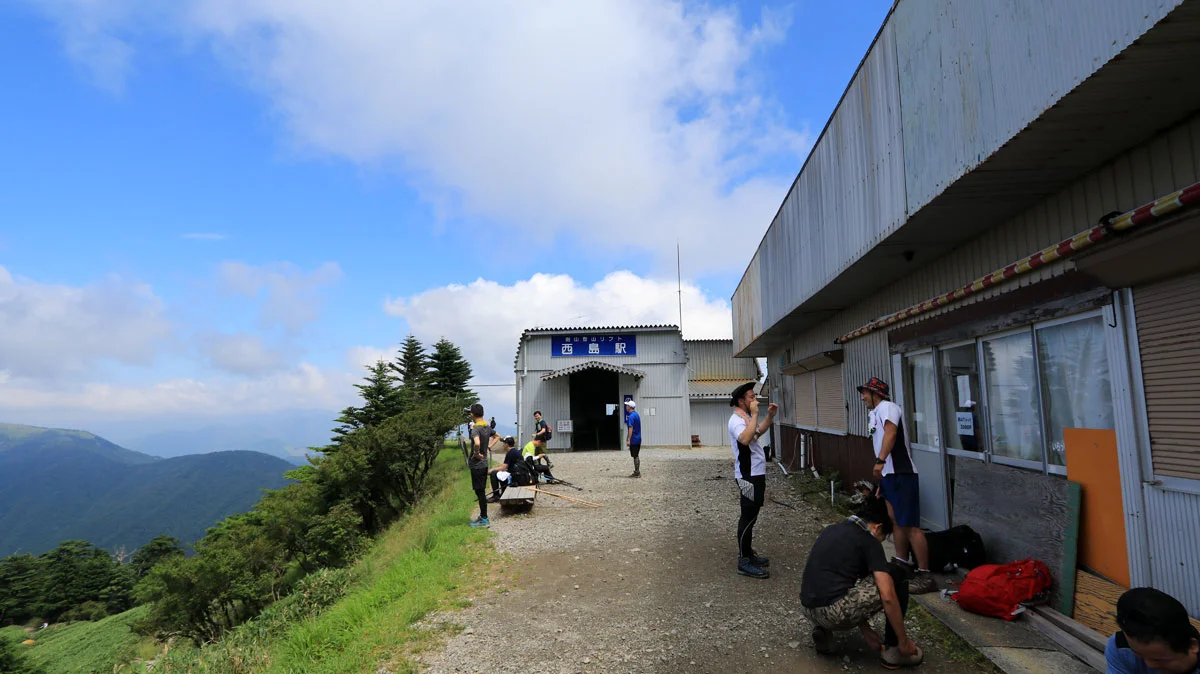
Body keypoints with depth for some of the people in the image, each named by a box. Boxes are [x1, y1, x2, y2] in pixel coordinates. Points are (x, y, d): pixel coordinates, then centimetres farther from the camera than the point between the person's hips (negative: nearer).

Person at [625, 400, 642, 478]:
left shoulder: (631, 416, -17)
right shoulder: (637, 414, 12)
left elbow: (631, 428, -22)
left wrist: (628, 440, -22)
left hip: (634, 439, -9)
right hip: (638, 439, 9)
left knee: (635, 456, -3)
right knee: (636, 456, 14)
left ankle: (637, 473, 2)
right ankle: (637, 472, 19)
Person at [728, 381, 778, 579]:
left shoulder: (746, 418, 14)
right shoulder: (737, 420, -19)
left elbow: (759, 431, 32)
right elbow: (745, 439, -39)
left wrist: (770, 415, 18)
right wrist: (754, 414, -32)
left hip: (756, 474, 11)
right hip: (748, 476, -11)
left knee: (751, 516, 17)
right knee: (748, 518, -7)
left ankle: (748, 553, 28)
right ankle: (744, 562, -1)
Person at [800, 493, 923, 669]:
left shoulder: (829, 530, 21)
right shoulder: (868, 541, 0)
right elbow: (888, 597, -9)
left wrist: (865, 630, 30)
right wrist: (904, 641, 5)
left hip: (807, 609, 7)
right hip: (835, 613, -7)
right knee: (898, 576, 9)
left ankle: (822, 629, 18)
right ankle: (892, 650, 16)